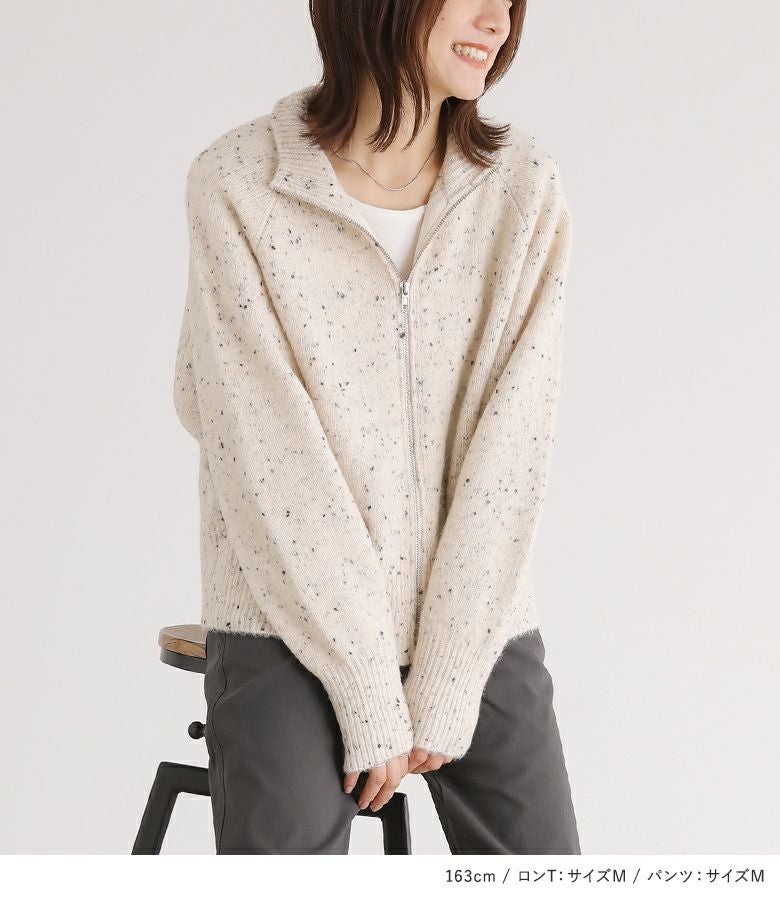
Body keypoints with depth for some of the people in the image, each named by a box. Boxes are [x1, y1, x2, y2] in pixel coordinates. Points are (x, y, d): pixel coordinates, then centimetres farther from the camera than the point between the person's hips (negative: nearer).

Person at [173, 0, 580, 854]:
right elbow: (271, 456, -13)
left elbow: (510, 440, -7)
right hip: (294, 626, -3)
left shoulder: (524, 187, -3)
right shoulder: (236, 184, -10)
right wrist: (372, 699, -14)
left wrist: (444, 687, -11)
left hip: (475, 623, 3)